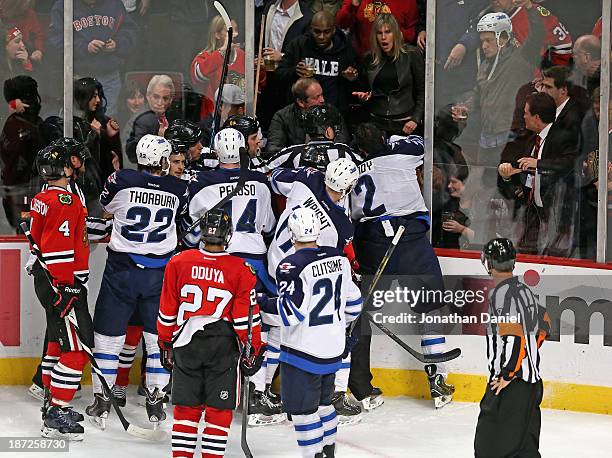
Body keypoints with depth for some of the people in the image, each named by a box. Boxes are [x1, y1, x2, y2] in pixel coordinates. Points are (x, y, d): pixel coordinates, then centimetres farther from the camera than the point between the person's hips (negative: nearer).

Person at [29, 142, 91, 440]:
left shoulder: (40, 200, 11)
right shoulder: (66, 201, -19)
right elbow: (62, 250, -23)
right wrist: (67, 289, -22)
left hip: (45, 278, 11)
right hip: (63, 283, -11)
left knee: (59, 341, 22)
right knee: (77, 347, -9)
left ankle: (51, 402, 32)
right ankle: (56, 416, -11)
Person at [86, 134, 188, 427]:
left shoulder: (121, 181, -9)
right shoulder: (178, 189, -4)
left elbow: (107, 208, 11)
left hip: (121, 269, -1)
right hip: (160, 270, 1)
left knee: (108, 334, 8)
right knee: (159, 337, 12)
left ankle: (102, 401, 11)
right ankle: (155, 401, 12)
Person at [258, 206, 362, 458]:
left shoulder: (291, 266, -18)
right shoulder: (339, 259, 3)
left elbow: (290, 312, -24)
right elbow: (353, 302, 13)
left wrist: (259, 306, -12)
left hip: (303, 352, -7)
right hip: (333, 348, 7)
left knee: (301, 407, 0)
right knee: (322, 401, 23)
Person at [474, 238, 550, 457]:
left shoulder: (502, 294, -16)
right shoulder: (523, 290, 13)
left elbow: (514, 338, -24)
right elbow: (544, 324, 26)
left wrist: (506, 375, -17)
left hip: (511, 384, -10)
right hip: (531, 381, 10)